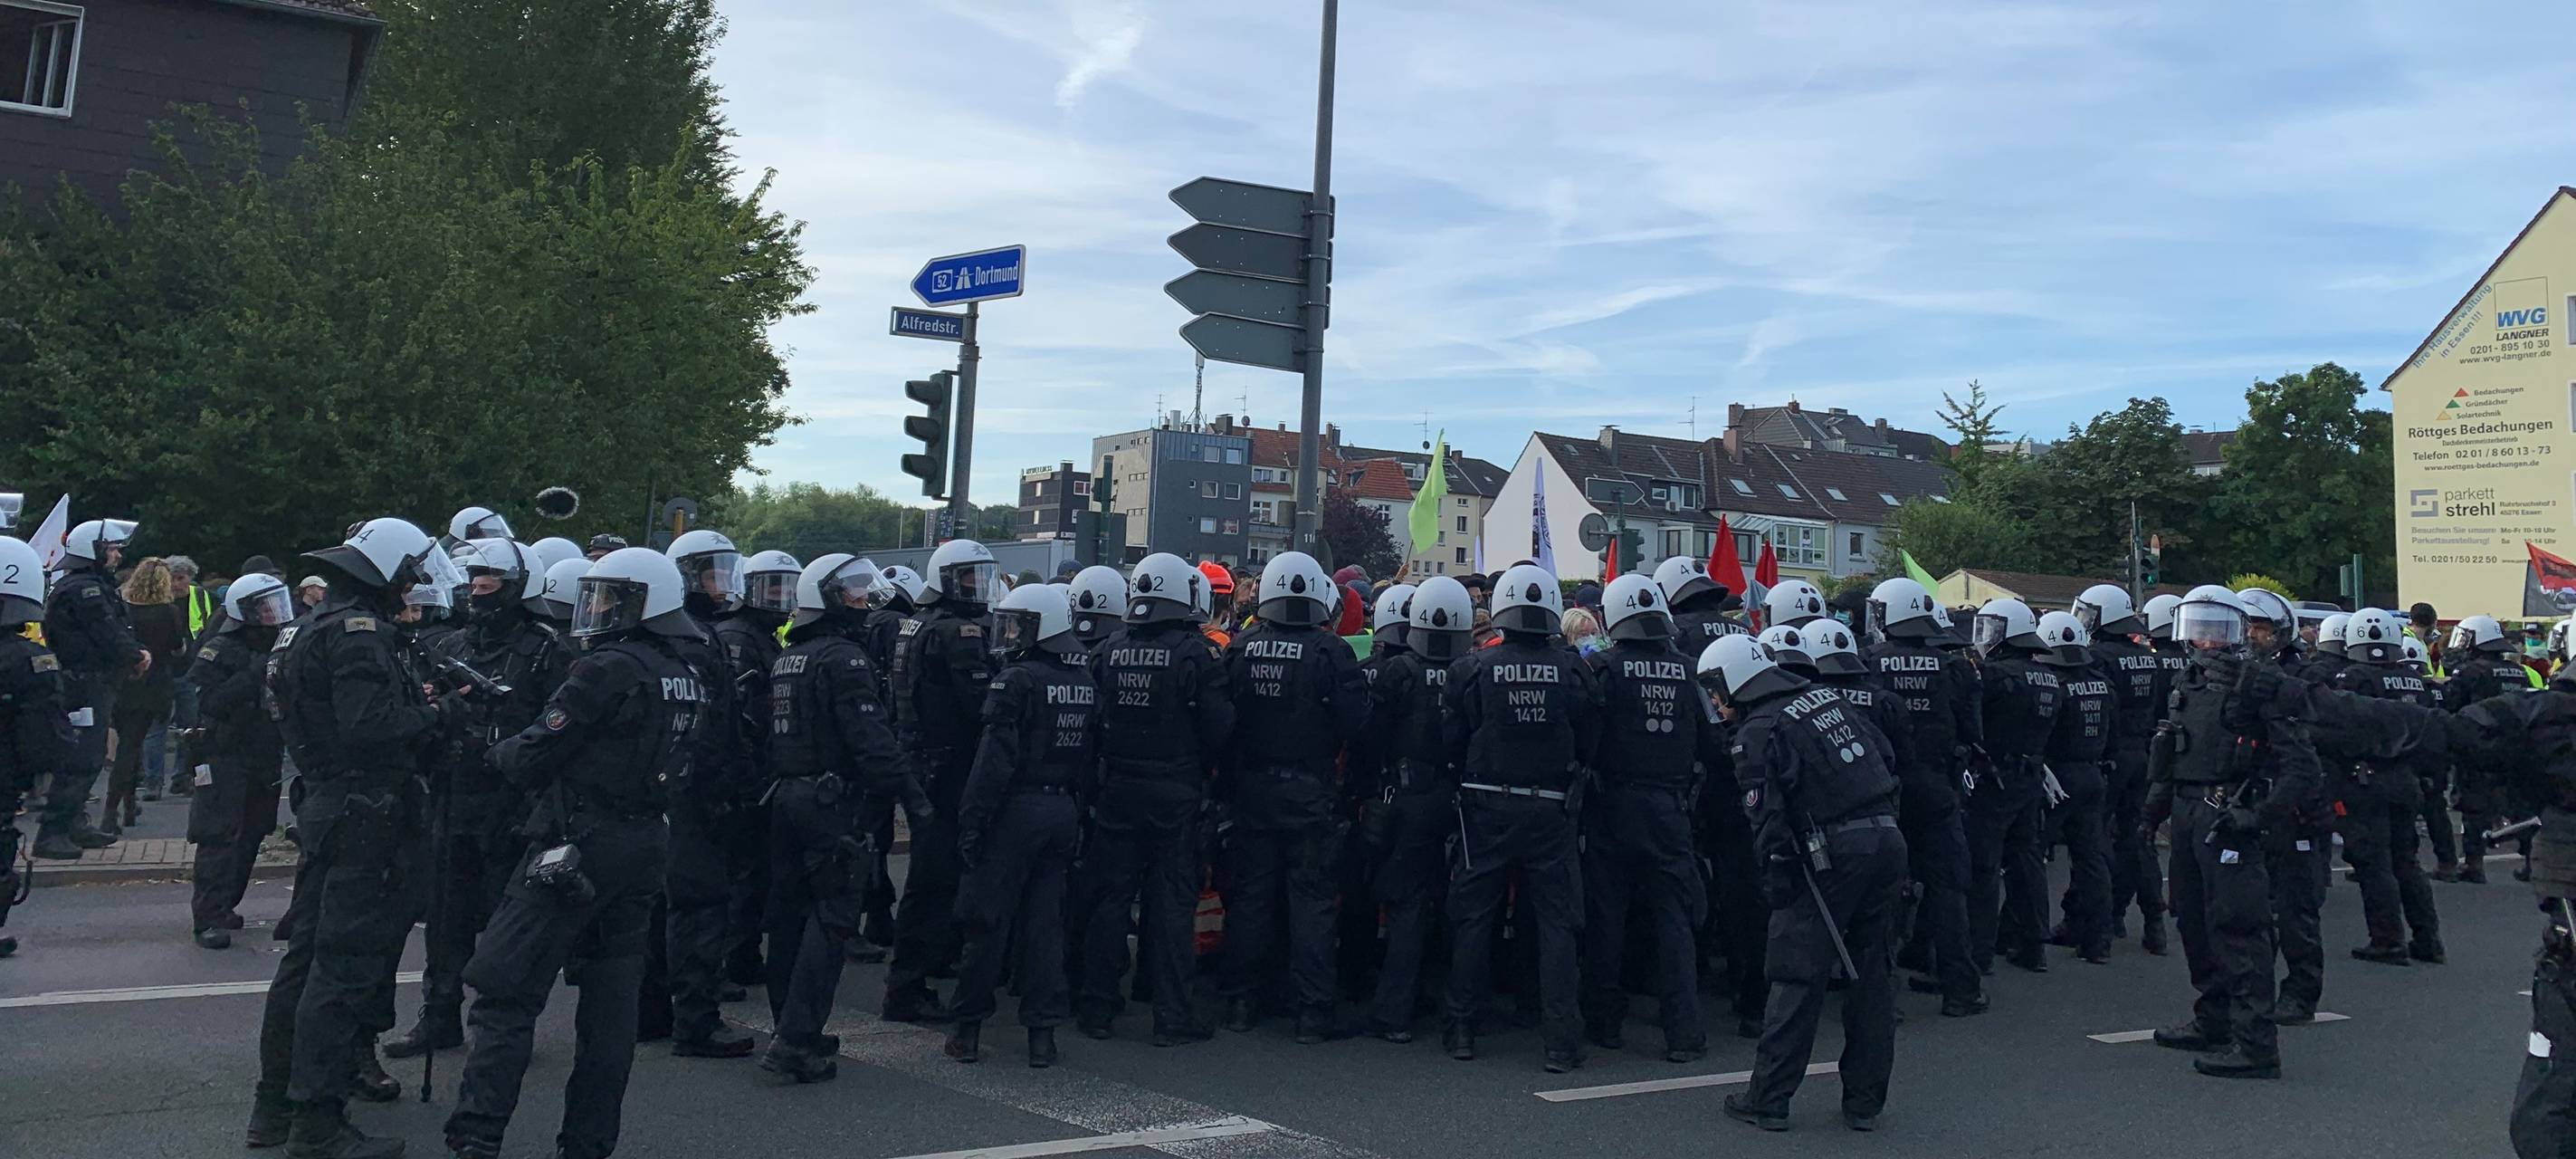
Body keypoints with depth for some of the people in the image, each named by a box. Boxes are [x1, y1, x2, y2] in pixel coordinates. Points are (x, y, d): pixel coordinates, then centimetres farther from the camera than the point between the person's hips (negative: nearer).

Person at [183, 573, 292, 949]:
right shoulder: (219, 652, -10)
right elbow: (210, 702, -22)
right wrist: (253, 676, -28)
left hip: (264, 760, 7)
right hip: (225, 759, -7)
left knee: (250, 837, 12)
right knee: (220, 838, -8)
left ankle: (223, 906, 25)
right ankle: (208, 919, -5)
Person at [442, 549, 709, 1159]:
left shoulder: (607, 670, -15)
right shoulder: (688, 680, 10)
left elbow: (532, 758, -12)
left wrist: (501, 749, 11)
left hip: (577, 848, -8)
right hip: (646, 849, 8)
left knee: (507, 991, -2)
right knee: (611, 999, 12)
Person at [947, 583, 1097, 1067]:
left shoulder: (1017, 679, -13)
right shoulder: (1086, 683, 9)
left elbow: (996, 758, -18)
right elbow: (1092, 758, 11)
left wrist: (971, 819, -15)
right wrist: (1078, 809, 17)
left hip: (1016, 809, -6)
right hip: (1065, 811, 6)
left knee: (988, 920, 4)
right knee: (1046, 922, 11)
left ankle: (969, 1027, 11)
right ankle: (1043, 1031, 11)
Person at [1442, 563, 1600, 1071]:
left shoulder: (1473, 668, -8)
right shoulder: (1574, 670, -6)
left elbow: (1453, 741, -3)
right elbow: (1589, 740, 0)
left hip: (1487, 806, 0)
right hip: (1552, 810, 0)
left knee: (1473, 917, 11)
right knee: (1556, 921, 7)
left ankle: (1461, 1029, 18)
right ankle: (1561, 1039, 6)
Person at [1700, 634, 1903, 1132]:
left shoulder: (1759, 732, -6)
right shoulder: (1831, 698, 15)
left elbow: (1768, 818, -12)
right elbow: (1884, 758, 17)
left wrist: (1778, 882, -5)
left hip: (1832, 856, -7)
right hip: (1888, 842, 7)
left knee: (1798, 978, 2)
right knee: (1871, 972, 13)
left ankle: (1768, 1100, 9)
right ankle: (1865, 1102, 20)